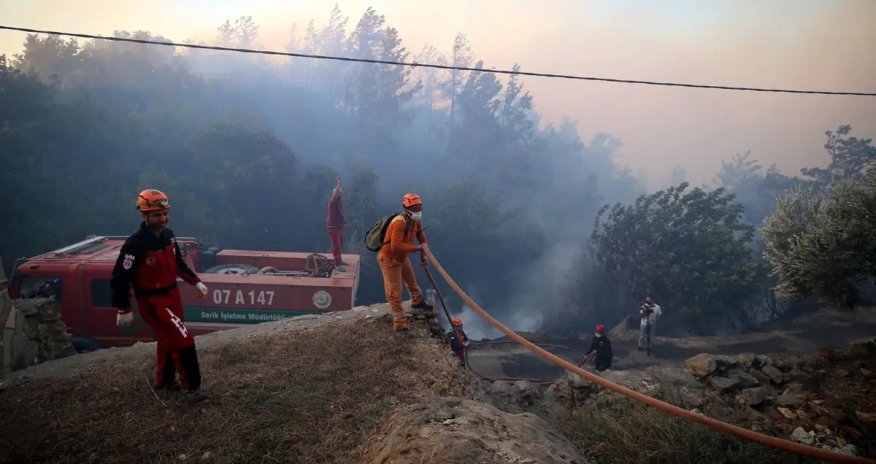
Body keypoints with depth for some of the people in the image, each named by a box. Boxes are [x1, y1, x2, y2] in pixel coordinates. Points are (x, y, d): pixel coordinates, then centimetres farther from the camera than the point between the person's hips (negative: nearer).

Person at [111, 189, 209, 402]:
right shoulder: (136, 244, -23)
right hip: (152, 302, -8)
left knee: (168, 339, 21)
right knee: (183, 339, -12)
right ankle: (191, 386, 3)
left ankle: (164, 380, 41)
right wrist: (124, 310, -17)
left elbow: (178, 263, 17)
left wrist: (196, 282, 14)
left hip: (172, 295, 8)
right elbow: (120, 277, -19)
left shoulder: (168, 235, 0)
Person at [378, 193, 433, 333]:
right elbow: (396, 246, -42)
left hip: (402, 257, 9)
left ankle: (417, 302, 57)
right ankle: (400, 324, 2)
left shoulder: (416, 221, -5)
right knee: (395, 293, -5)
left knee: (411, 280, 31)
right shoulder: (399, 222, -34)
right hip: (389, 259, -9)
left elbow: (421, 237, 12)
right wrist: (417, 248, -36)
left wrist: (423, 254, 0)